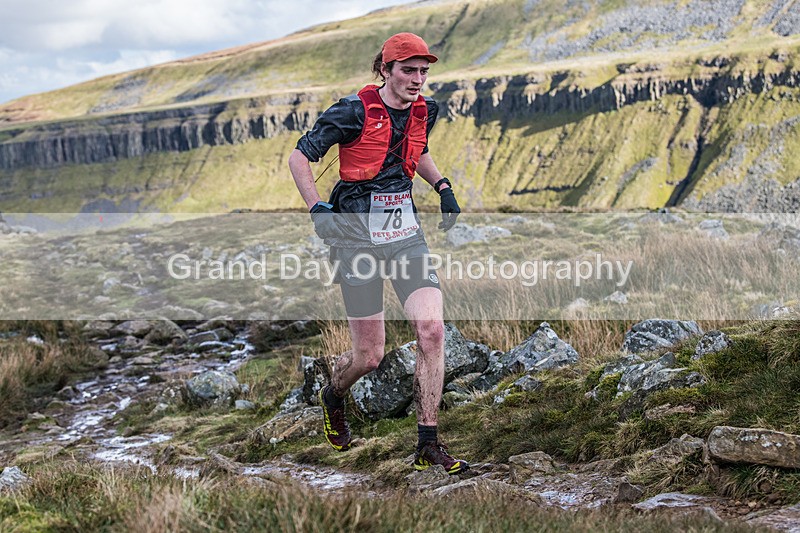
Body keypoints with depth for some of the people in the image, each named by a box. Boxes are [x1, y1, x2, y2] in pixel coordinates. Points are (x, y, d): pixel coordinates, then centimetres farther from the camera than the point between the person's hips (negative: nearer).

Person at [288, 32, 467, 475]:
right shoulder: (355, 111, -11)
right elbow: (299, 158, -5)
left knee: (432, 330, -14)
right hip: (358, 231, -5)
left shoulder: (424, 111, 6)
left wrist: (443, 186, 12)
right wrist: (317, 209, -15)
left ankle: (428, 446, -5)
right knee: (369, 356, 0)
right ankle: (333, 397, 37)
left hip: (405, 230, 5)